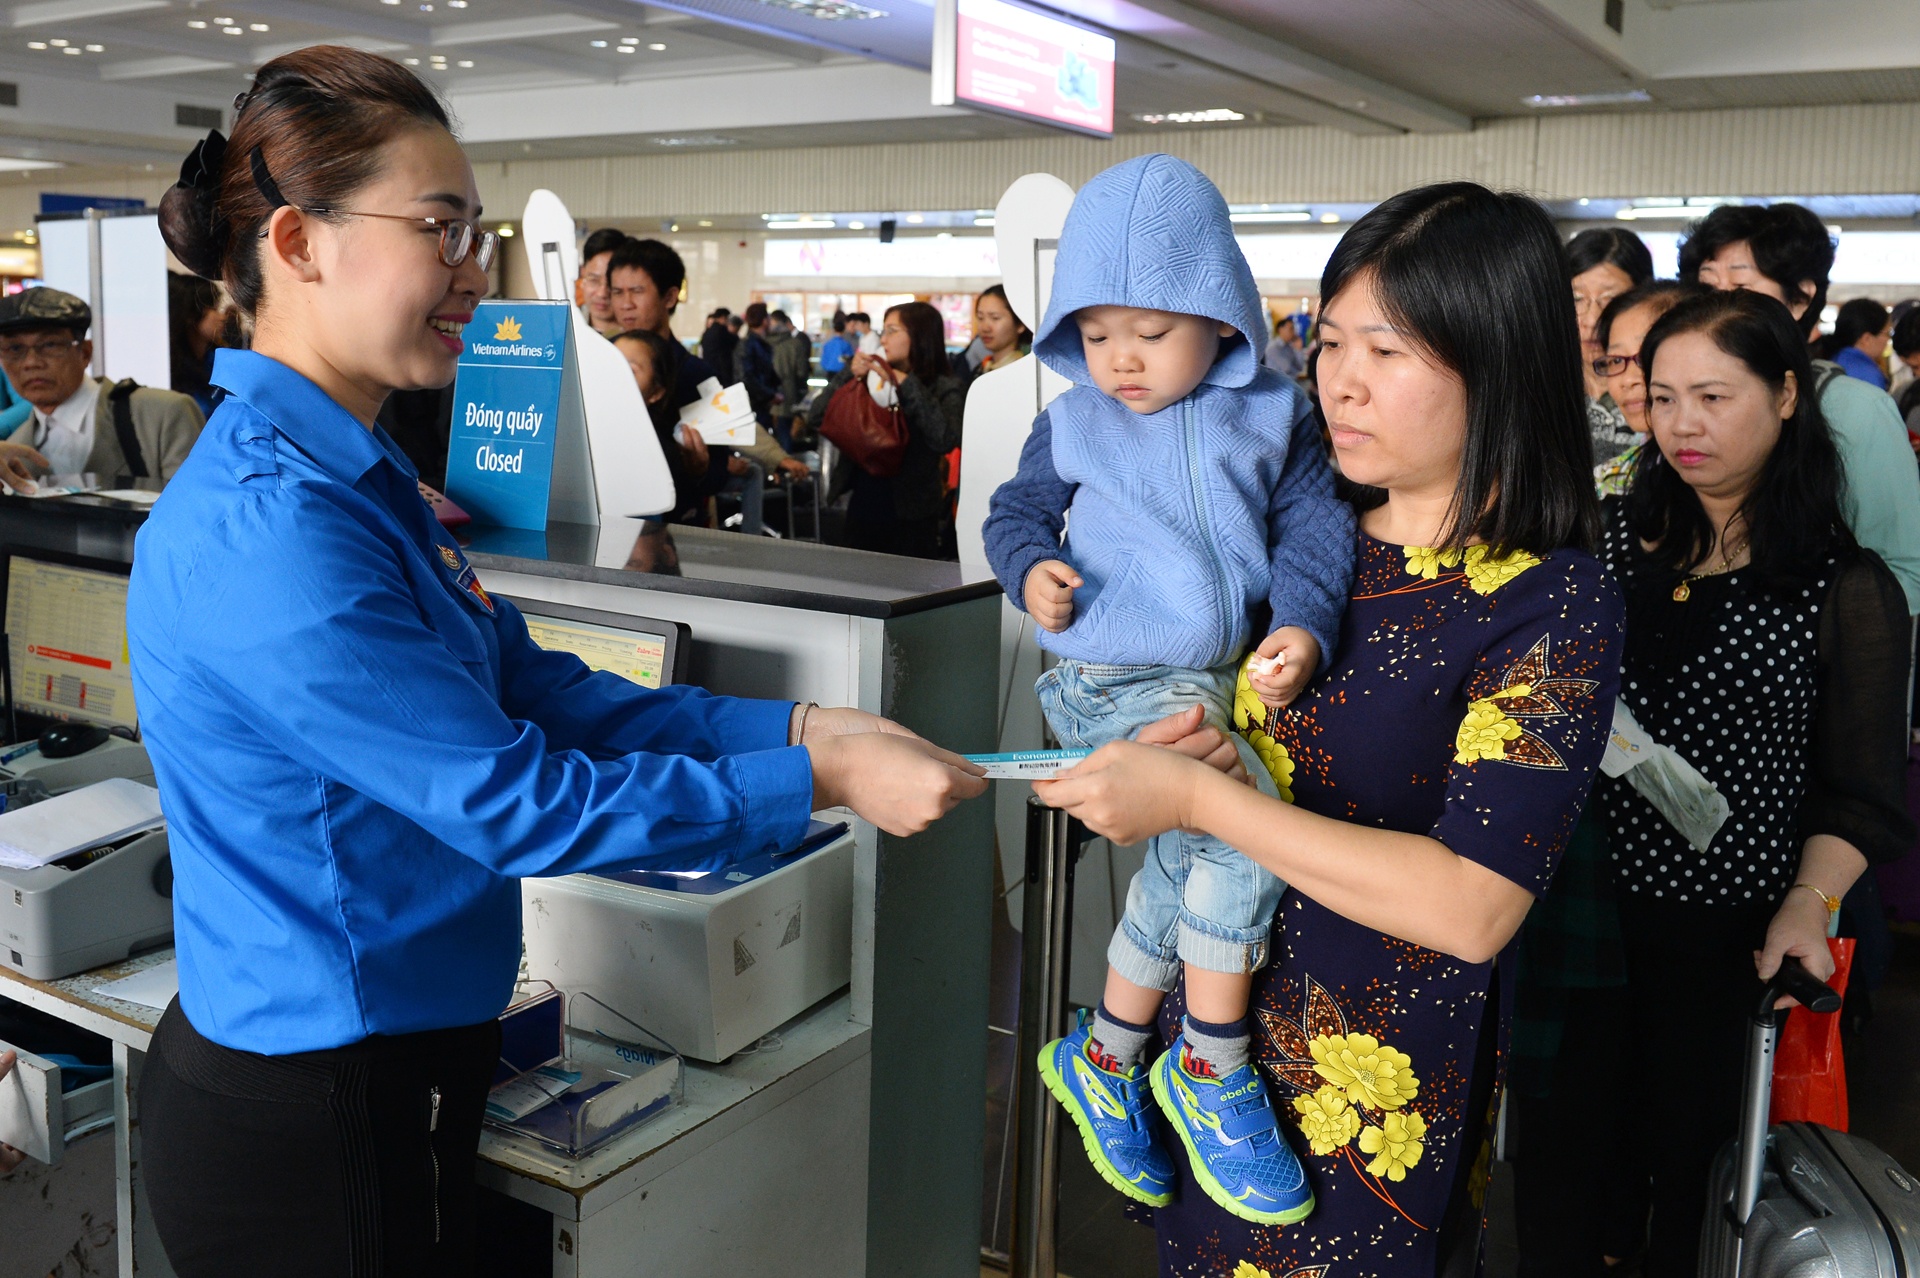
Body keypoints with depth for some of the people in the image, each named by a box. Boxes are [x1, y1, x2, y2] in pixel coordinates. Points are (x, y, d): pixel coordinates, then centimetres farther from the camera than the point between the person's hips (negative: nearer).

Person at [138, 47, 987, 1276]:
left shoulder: (356, 475, 5)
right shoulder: (267, 527, -26)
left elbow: (544, 692, 4)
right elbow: (515, 802, -24)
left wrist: (801, 724, -5)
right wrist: (822, 783, -20)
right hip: (309, 1115, -9)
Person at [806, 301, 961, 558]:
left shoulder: (944, 388, -3)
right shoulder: (870, 381, 6)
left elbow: (944, 440, -23)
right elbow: (815, 421, 1)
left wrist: (906, 384, -20)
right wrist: (848, 375, -10)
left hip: (911, 517, -4)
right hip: (862, 510, 4)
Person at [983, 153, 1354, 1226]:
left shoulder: (1271, 414, 5)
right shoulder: (1074, 423, 4)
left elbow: (1316, 520, 4)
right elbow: (1019, 507, 13)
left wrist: (1304, 622, -13)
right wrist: (1031, 567, -9)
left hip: (1231, 674, 4)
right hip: (1114, 683, -4)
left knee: (1186, 867, 8)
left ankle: (1105, 1058, 29)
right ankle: (1213, 1070, -8)